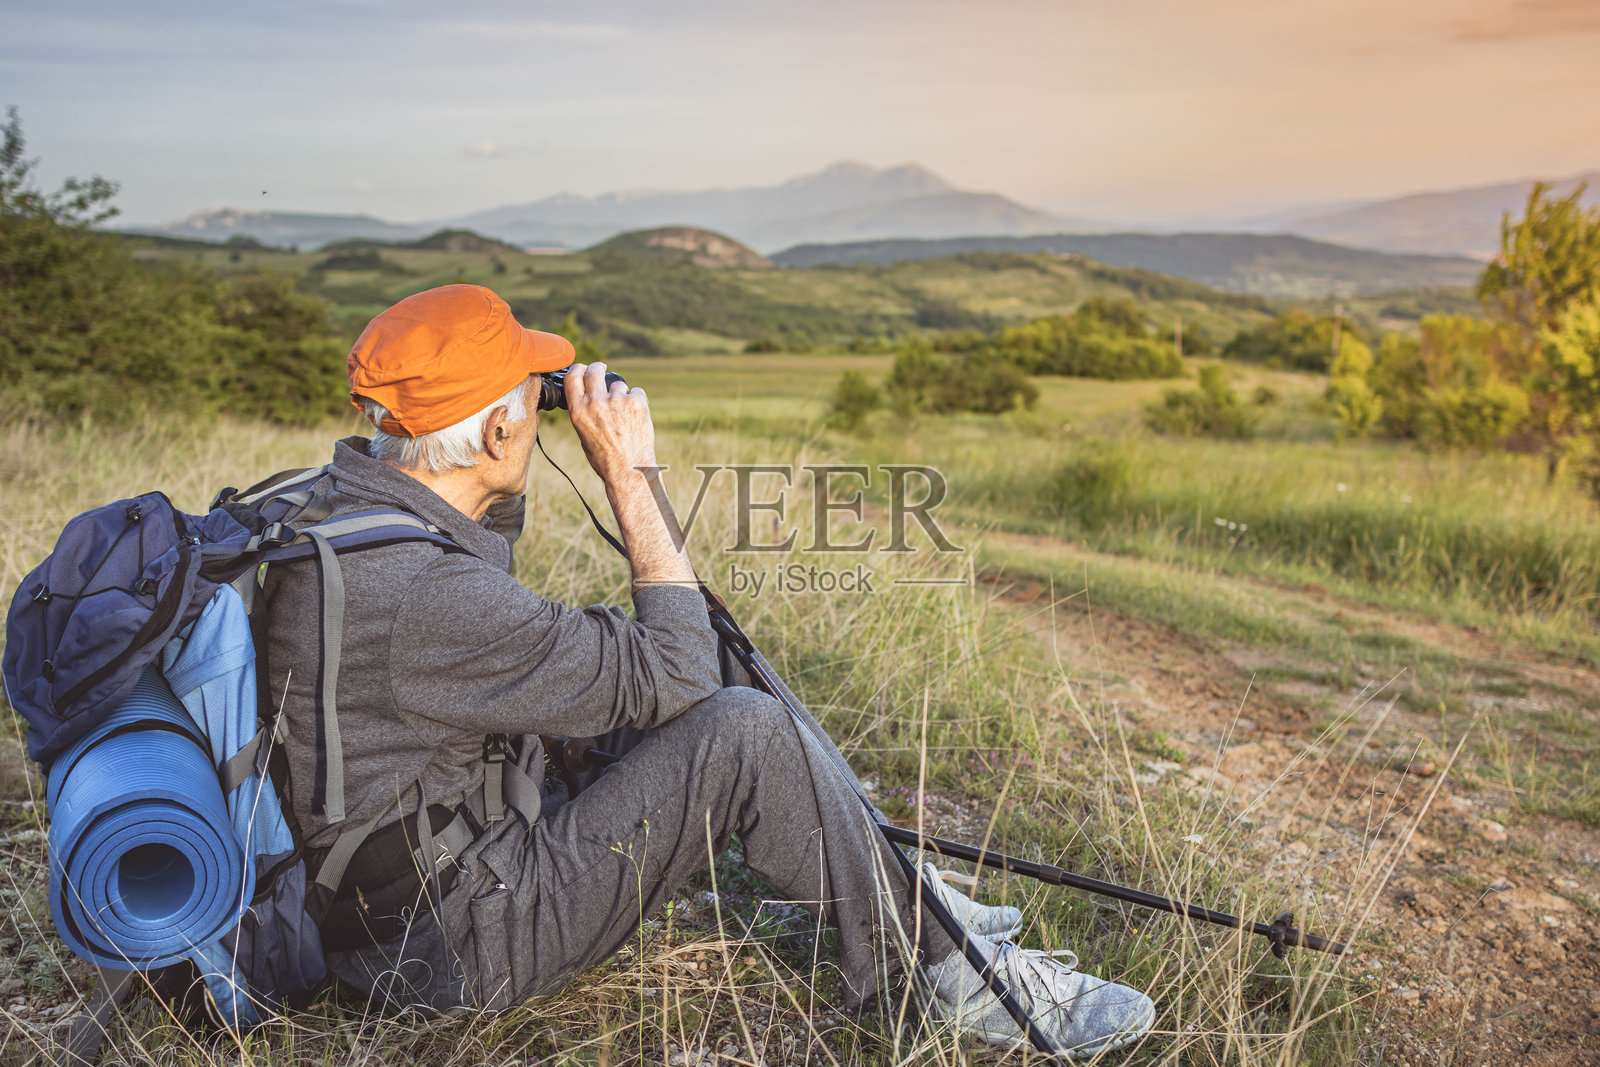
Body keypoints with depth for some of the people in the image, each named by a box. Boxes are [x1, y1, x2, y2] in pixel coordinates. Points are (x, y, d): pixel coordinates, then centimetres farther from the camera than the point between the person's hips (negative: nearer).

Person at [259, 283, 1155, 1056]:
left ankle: (892, 886, 15)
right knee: (745, 733, -22)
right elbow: (669, 680, -22)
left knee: (723, 665, 6)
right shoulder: (423, 594, -31)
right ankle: (943, 970, -2)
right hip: (458, 946, -9)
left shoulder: (335, 503, -1)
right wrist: (633, 475, -18)